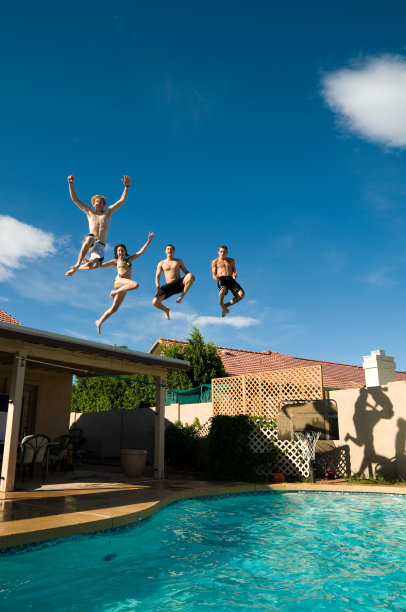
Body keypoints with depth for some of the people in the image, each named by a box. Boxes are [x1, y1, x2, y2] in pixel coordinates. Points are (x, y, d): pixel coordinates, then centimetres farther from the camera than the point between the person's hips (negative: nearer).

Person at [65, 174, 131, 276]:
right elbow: (75, 199, 16)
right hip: (90, 243, -1)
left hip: (100, 246, 1)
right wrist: (71, 184, 5)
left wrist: (127, 186, -1)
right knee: (90, 238, -41)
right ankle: (78, 263, -26)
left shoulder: (108, 211, 19)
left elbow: (122, 200, 11)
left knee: (96, 264, -28)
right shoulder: (89, 211, 20)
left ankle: (76, 268, 5)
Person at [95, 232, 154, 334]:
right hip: (118, 281, -5)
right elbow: (101, 265, 13)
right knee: (135, 284, -34)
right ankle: (115, 292, -19)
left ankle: (99, 322, 15)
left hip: (124, 286, 5)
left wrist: (149, 241, 18)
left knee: (114, 309, 3)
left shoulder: (129, 260, 27)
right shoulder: (115, 261, 16)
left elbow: (141, 251, 24)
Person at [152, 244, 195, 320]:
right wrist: (158, 288, -9)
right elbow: (157, 277, 8)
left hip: (179, 284, -1)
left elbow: (186, 271, 15)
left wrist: (190, 277, -10)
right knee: (155, 302, -19)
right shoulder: (161, 263, 14)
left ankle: (182, 296, -18)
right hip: (168, 287, 1)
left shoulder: (179, 261, 16)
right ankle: (166, 310, 16)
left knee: (190, 275, -32)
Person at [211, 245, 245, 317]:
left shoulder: (231, 260, 23)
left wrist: (235, 275, -5)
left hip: (231, 279, 3)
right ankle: (222, 306, -15)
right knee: (223, 289, -42)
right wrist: (216, 277, -14)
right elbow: (214, 275, 11)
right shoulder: (215, 261, 15)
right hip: (221, 280, -3)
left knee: (241, 294, -25)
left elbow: (234, 271, 21)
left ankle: (226, 305, -6)